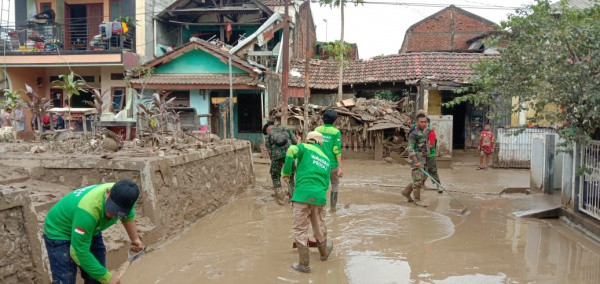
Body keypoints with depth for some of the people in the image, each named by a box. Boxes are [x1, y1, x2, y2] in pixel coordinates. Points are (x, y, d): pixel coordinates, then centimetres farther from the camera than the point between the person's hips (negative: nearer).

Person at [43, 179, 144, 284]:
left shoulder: (123, 196, -21)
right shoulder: (88, 210, -41)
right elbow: (80, 252, -33)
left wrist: (135, 239, 10)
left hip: (90, 231, 7)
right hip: (60, 232, -6)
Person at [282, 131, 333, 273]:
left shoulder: (306, 148, 7)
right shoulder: (326, 159, 22)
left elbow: (292, 150, -16)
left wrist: (286, 173, -7)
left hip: (303, 194, -5)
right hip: (320, 196, 5)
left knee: (300, 229, 3)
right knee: (319, 226, 23)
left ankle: (304, 264, 7)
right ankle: (324, 253, 44)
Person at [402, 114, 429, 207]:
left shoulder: (425, 132, 14)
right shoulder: (414, 134, -13)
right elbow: (410, 148, -17)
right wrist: (416, 161, -23)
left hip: (423, 159, 9)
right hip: (416, 158, -8)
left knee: (422, 179, 12)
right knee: (418, 179, -4)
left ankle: (406, 192, 24)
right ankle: (417, 199, 6)